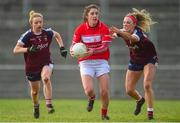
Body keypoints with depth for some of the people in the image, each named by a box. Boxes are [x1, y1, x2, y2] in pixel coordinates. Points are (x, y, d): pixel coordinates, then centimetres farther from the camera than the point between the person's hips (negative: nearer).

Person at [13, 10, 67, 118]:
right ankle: (36, 107, 45)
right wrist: (29, 49, -33)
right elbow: (16, 50, -18)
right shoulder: (27, 36, -16)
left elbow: (57, 35, 16)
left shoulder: (48, 32, -7)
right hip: (32, 67, 0)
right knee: (35, 91, 13)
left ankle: (49, 105, -30)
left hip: (46, 63, 0)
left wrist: (62, 47, 5)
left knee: (46, 78, -33)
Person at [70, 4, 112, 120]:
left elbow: (104, 47, -14)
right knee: (89, 90, -19)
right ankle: (92, 98, 21)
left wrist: (92, 51, -31)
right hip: (86, 62, 0)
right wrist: (72, 51, -23)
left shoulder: (104, 28, -6)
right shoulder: (80, 29, -3)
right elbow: (74, 45, 1)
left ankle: (104, 113, 20)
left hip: (101, 61, 0)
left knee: (105, 91, -8)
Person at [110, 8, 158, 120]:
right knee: (129, 90, 4)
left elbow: (133, 38, -54)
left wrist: (119, 32, -70)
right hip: (135, 61, 6)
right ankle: (140, 100, 36)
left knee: (147, 85, -25)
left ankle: (150, 112, -14)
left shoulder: (138, 32, -31)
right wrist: (114, 35, -41)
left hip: (149, 61, -6)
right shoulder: (124, 31, -9)